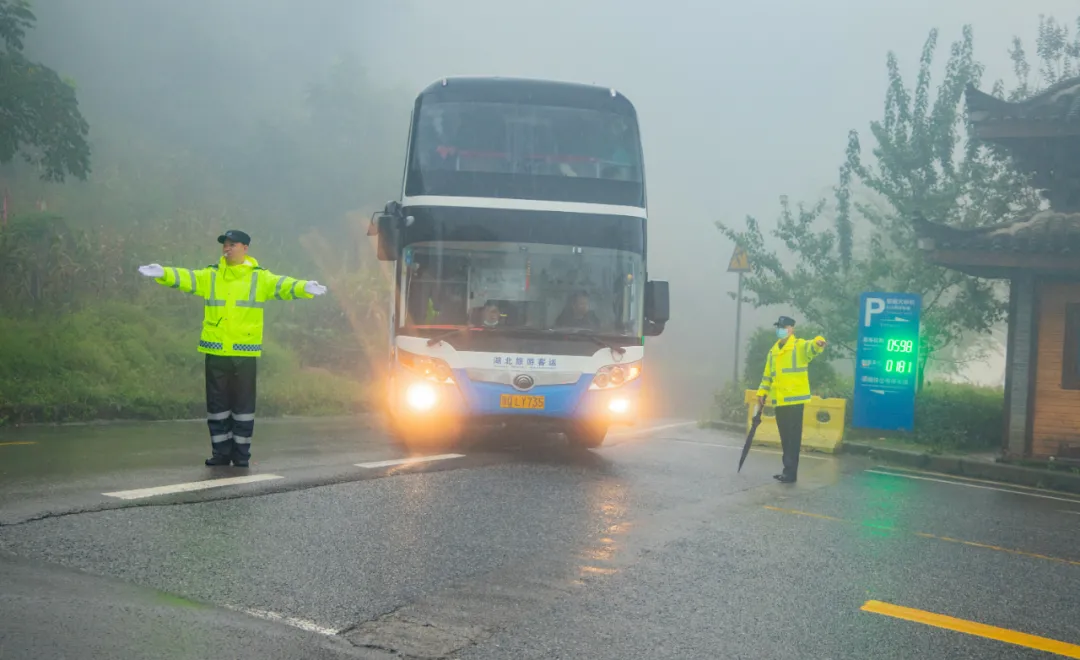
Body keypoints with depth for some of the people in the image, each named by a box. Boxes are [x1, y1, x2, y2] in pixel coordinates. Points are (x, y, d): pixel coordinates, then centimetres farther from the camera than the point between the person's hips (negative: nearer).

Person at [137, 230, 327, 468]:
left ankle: (241, 453, 14)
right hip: (216, 352, 2)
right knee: (217, 404, 7)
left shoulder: (259, 278, 2)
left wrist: (305, 288, -33)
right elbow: (186, 278, -6)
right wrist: (163, 273, -26)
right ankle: (221, 452, 17)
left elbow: (283, 285, -12)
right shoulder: (210, 277, 8)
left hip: (245, 353, -2)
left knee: (244, 404, 4)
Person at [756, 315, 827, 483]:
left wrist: (818, 343, -51)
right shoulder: (773, 351, 17)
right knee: (785, 437, 12)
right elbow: (768, 375, 23)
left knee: (793, 437, -5)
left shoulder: (800, 346, -5)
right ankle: (788, 470, 19)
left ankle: (791, 472, -3)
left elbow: (811, 348, -28)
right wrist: (762, 393, 13)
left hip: (795, 399, -7)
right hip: (779, 401, 7)